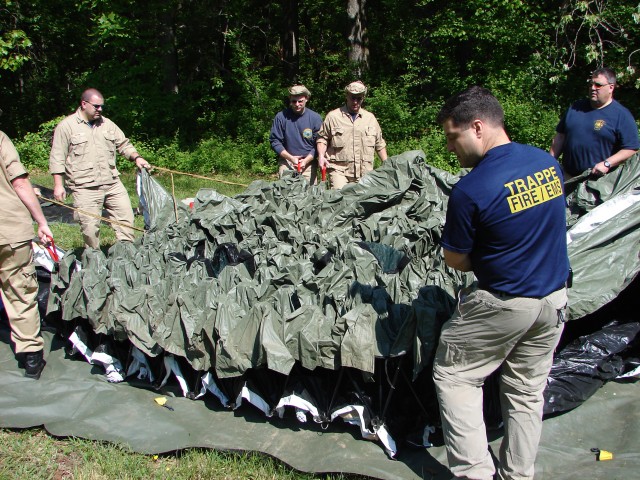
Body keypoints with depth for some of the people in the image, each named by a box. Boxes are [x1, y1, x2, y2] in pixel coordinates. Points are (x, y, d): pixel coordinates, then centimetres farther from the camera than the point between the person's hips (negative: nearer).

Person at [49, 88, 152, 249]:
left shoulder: (107, 124, 14)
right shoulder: (66, 126, -1)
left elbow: (123, 144, 20)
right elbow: (57, 158, -3)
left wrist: (136, 157, 2)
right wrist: (58, 185, -8)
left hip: (112, 183, 5)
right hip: (85, 188, -5)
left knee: (125, 217, 3)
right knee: (90, 226, -3)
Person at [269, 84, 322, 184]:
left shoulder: (315, 118, -1)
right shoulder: (281, 117, -3)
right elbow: (274, 141, -2)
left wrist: (306, 160, -12)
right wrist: (291, 158, -12)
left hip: (308, 162, 1)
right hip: (286, 162, 0)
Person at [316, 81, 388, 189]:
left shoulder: (370, 118, 15)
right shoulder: (332, 116, 5)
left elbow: (380, 144, 21)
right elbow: (322, 138, 9)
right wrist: (321, 156, -8)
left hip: (364, 172, 3)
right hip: (339, 170, -3)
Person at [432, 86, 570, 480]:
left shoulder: (470, 190, -23)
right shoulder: (548, 163, -1)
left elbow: (455, 261, -11)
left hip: (503, 305, -7)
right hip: (554, 299, 7)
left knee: (453, 376, 12)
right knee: (527, 391, 19)